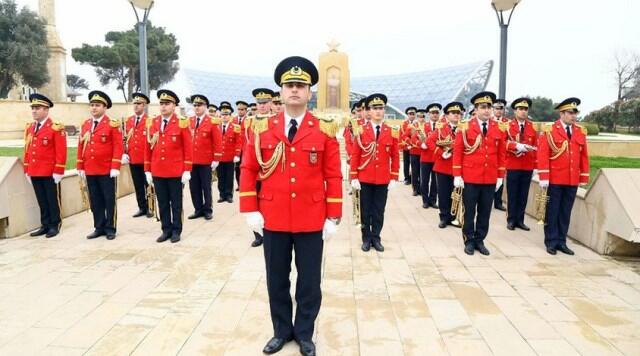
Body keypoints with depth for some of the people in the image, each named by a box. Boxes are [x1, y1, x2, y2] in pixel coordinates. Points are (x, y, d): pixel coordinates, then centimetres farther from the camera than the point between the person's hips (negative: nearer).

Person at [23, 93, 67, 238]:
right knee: (42, 201, 12)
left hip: (50, 173, -6)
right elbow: (27, 150, 16)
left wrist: (58, 171, -16)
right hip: (35, 172, 6)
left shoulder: (56, 127, -8)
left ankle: (55, 226, 12)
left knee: (53, 200, 3)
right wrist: (27, 170, 13)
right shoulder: (29, 128, 12)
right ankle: (45, 225, 20)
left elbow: (61, 151, -12)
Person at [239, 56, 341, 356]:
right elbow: (248, 170, 4)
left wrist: (333, 217, -4)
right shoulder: (262, 129, 1)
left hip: (311, 220, -1)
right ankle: (281, 331, 32)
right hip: (273, 218, 1)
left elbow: (333, 176, -1)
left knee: (309, 280, 10)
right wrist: (250, 211, -2)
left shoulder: (325, 130, -2)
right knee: (276, 279, 13)